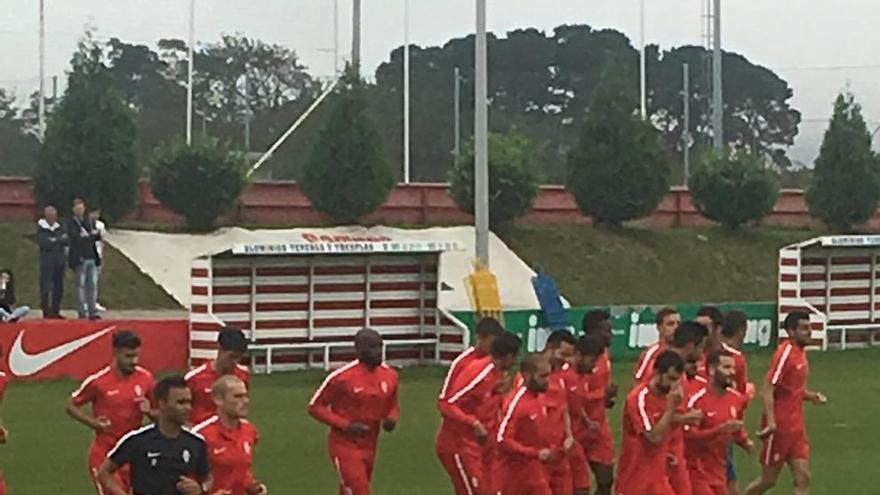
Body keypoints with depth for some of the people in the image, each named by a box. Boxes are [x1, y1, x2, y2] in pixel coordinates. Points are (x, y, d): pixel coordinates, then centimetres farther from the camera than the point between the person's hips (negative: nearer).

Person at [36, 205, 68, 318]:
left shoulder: (59, 228, 12)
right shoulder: (41, 229, -1)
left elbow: (67, 240, 0)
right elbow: (42, 243, -16)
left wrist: (54, 241, -16)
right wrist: (59, 241, -12)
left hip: (60, 261, 5)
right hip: (47, 262, -5)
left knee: (58, 288, 7)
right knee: (46, 287, -8)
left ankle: (55, 311, 14)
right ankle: (46, 311, -5)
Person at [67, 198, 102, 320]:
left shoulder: (89, 221, 16)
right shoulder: (71, 223, -3)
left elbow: (97, 236, 12)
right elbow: (74, 237, -17)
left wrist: (87, 235, -8)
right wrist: (91, 236, -10)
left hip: (92, 258, 6)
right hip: (80, 258, -6)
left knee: (93, 284, 6)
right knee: (81, 285, -3)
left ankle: (92, 311, 11)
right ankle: (82, 312, 0)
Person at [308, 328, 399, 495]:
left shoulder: (389, 375, 0)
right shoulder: (342, 376, -18)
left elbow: (392, 406, 17)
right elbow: (315, 406, -10)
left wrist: (392, 418, -7)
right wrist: (345, 425, -20)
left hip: (369, 447, 6)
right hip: (345, 446, -6)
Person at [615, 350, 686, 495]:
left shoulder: (666, 395, 5)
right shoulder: (639, 398, -19)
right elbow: (654, 436, -25)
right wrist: (671, 406, -24)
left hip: (658, 478, 7)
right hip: (634, 478, -7)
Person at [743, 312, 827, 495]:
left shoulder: (801, 353, 9)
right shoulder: (785, 353, -16)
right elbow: (767, 391, -20)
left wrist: (811, 396, 2)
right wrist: (771, 423, -27)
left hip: (796, 426, 8)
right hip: (779, 426, -8)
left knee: (803, 478, 1)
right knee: (769, 479, 3)